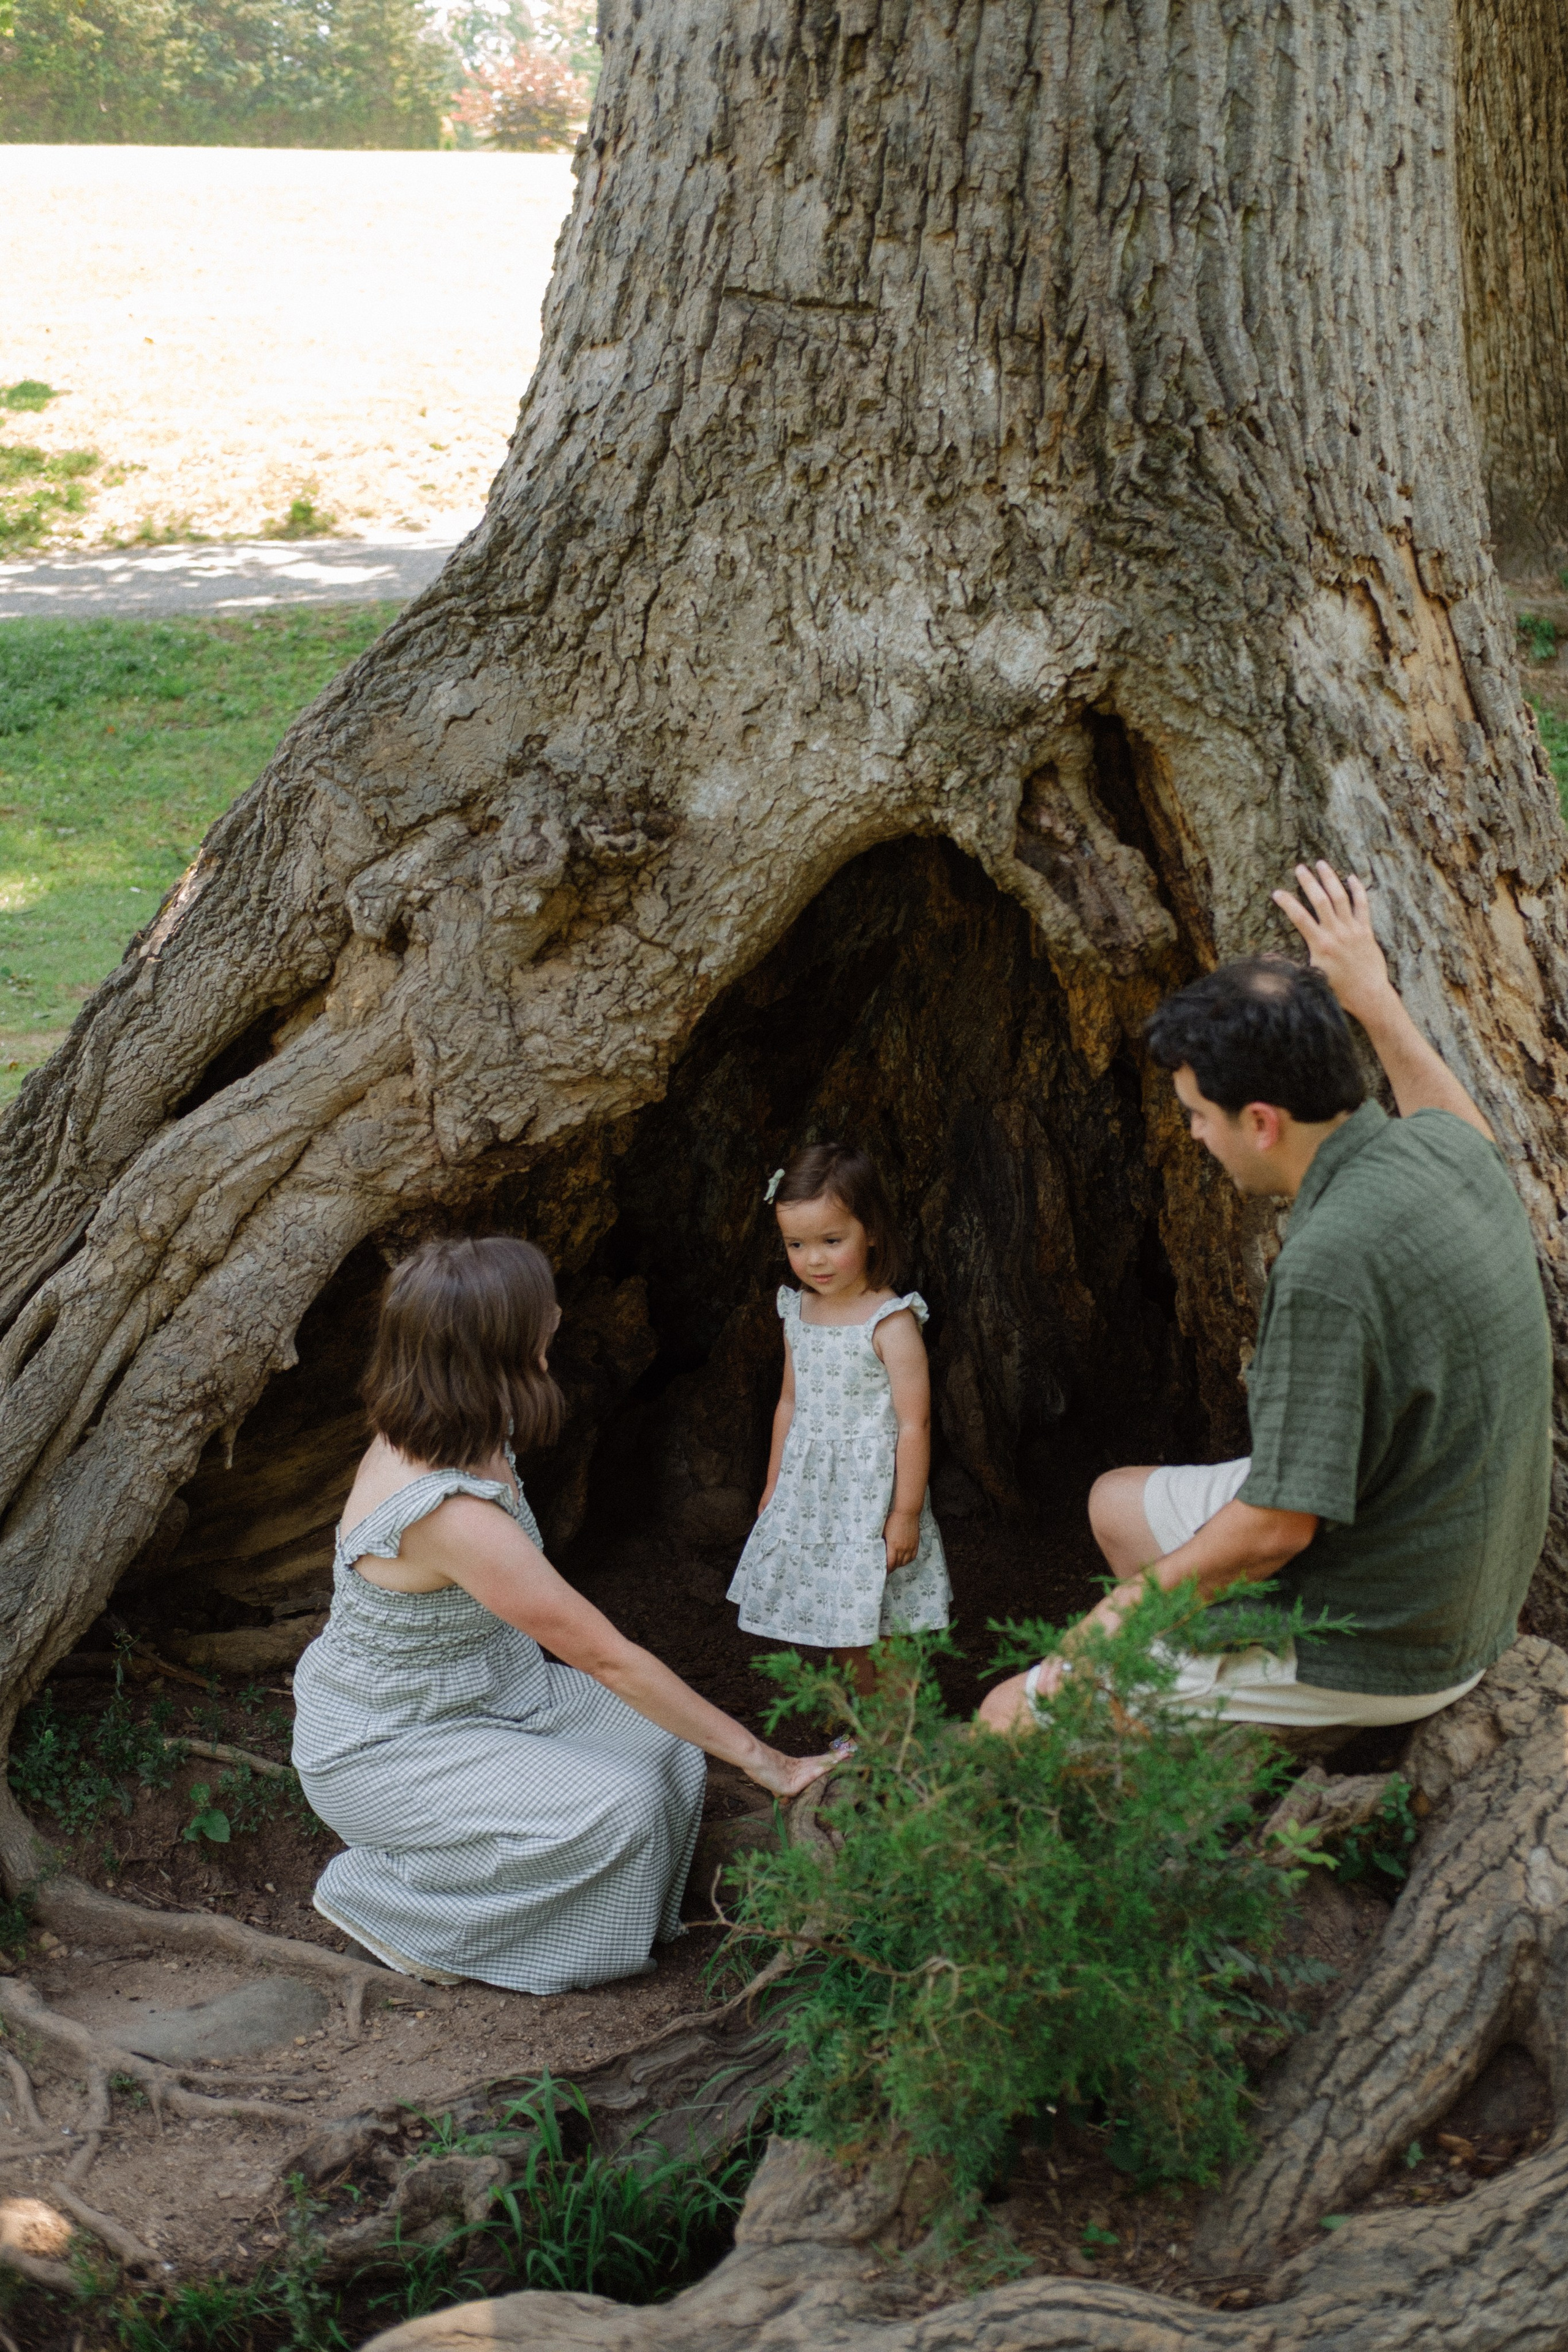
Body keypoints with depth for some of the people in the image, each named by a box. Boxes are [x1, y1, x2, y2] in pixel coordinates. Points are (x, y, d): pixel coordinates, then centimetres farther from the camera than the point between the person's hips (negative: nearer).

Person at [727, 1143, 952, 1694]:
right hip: (810, 1493, 6)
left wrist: (906, 1512, -15)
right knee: (841, 1631, 13)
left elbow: (914, 1423, -16)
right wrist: (775, 1486, 19)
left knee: (887, 1634, 1)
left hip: (874, 1494, -6)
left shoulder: (891, 1322, -16)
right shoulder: (798, 1313, 4)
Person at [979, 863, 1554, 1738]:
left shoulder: (1329, 1267, -32)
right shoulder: (1451, 1156, -4)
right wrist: (1374, 995, 30)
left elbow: (1274, 1528, -27)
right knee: (1119, 1500, 25)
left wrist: (1110, 1619, -12)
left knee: (1017, 1715, -2)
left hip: (1365, 1660, -9)